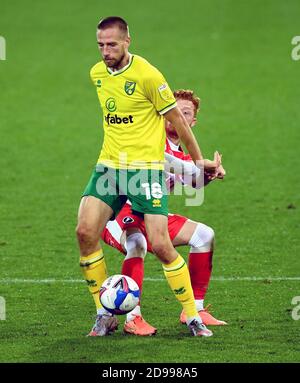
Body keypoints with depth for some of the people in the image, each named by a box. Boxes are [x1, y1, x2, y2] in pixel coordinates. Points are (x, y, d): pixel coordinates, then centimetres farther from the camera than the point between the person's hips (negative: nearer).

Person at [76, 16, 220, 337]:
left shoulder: (147, 75, -12)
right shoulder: (96, 74, 7)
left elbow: (176, 119, -2)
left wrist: (198, 159, 6)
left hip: (146, 167, -5)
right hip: (109, 166, 5)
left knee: (160, 245, -11)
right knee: (85, 232, -12)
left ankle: (193, 317, 5)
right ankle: (104, 313, 1)